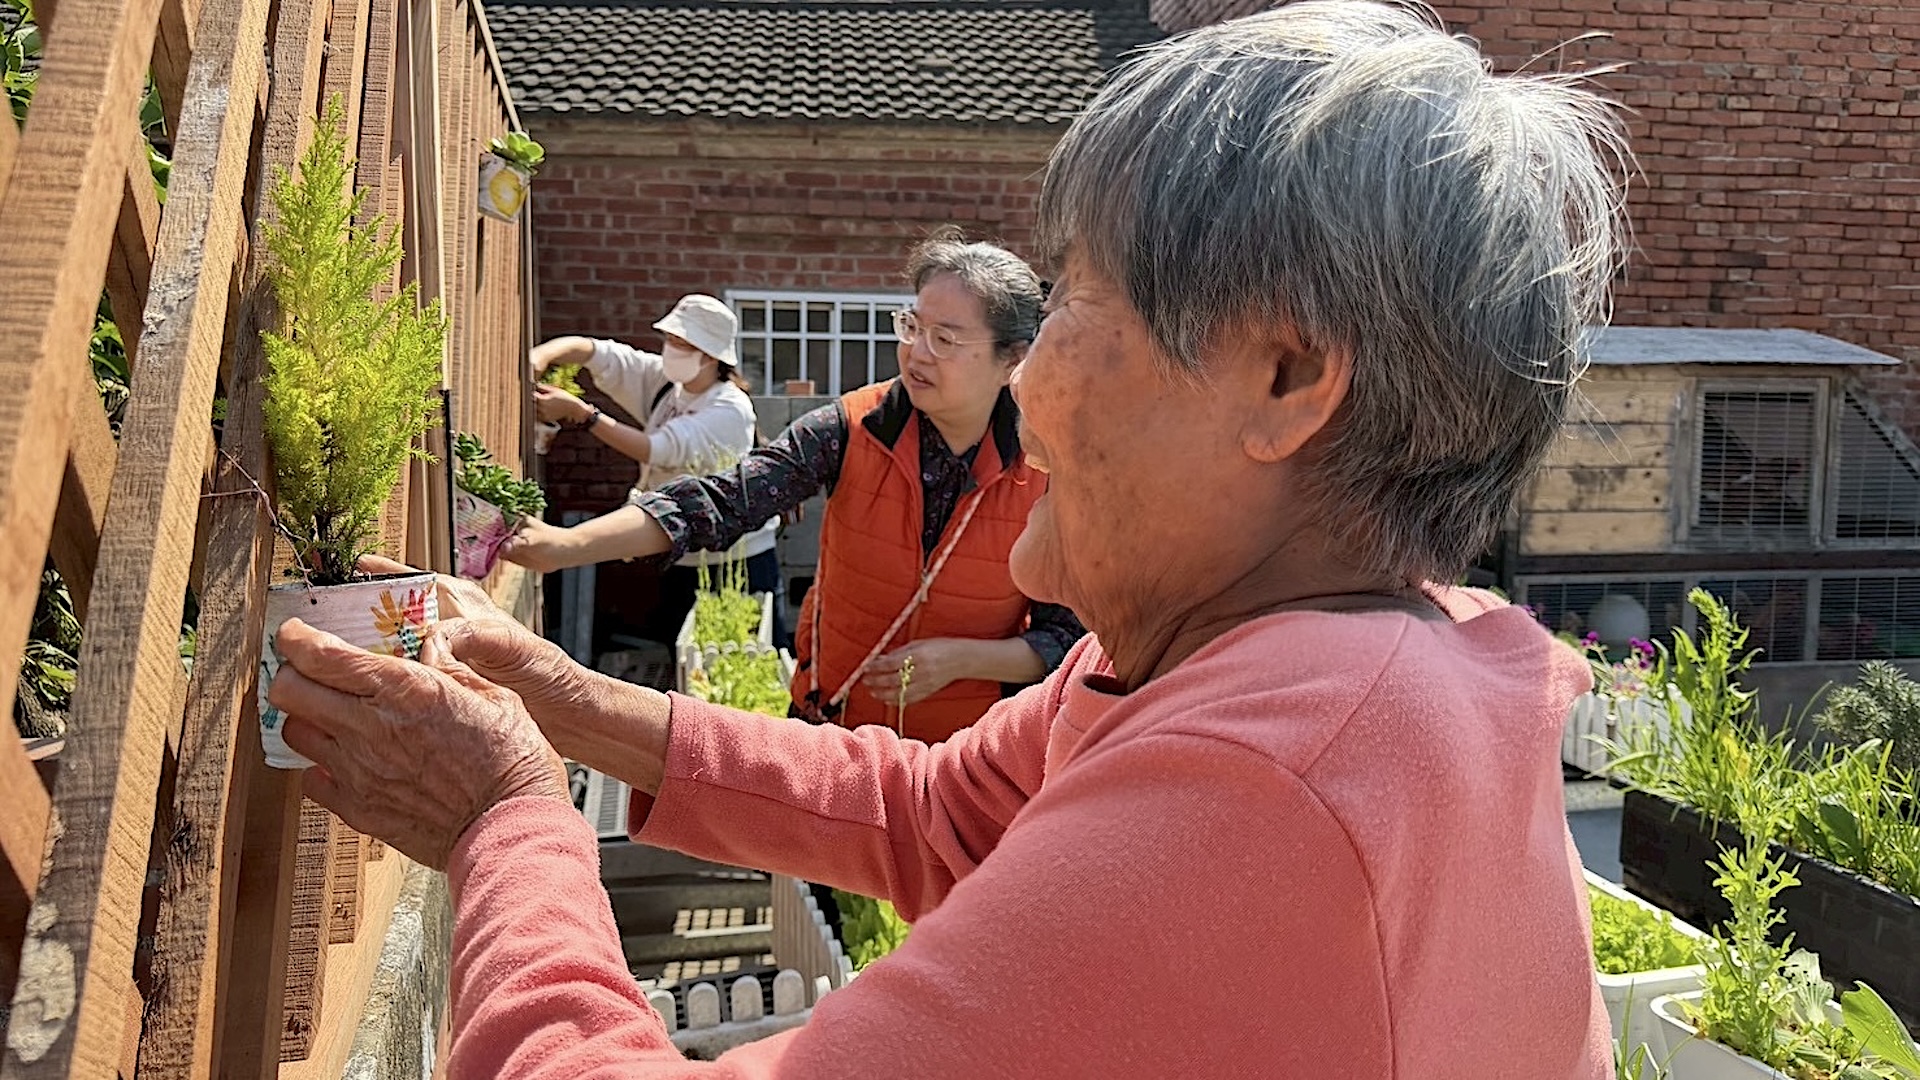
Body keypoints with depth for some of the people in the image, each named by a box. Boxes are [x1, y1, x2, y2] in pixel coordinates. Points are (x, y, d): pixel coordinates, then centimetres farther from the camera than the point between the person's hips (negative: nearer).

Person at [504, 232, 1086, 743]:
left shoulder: (1048, 471, -15)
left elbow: (1070, 635, -8)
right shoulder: (851, 431, -14)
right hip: (830, 730, 1)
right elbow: (722, 500, -25)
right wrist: (566, 545, -36)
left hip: (961, 752, -1)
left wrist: (962, 658, -23)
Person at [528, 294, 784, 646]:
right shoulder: (661, 379, 1)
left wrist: (579, 414, -31)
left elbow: (659, 449, -28)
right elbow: (596, 352, -9)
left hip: (739, 563, -7)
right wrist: (541, 355, -29)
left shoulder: (731, 409, -20)